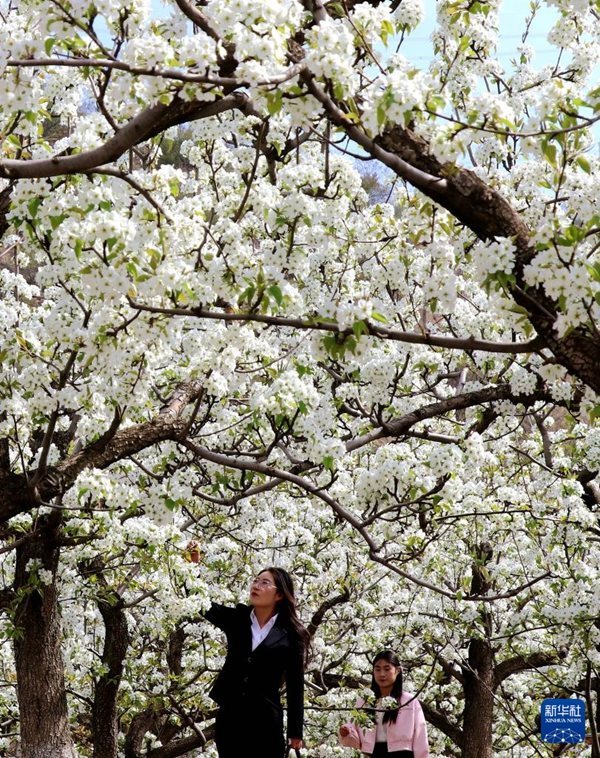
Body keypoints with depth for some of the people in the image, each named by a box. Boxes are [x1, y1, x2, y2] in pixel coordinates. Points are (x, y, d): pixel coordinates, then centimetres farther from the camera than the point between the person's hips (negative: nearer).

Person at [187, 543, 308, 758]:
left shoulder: (291, 635, 1)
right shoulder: (236, 619, 10)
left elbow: (295, 684, 1)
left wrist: (296, 731, -2)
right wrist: (194, 565, -15)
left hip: (265, 720, -3)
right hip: (229, 716, 3)